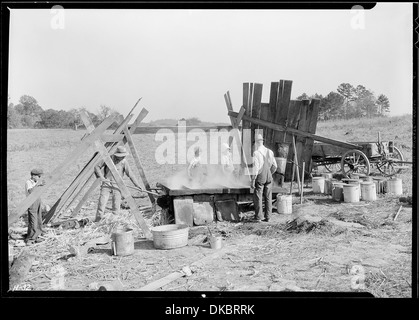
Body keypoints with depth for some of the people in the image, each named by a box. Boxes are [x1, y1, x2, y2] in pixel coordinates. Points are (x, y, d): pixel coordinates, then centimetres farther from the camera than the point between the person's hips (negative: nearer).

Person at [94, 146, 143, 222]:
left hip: (117, 185, 0)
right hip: (107, 184, 0)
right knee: (102, 202, -10)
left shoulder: (124, 161, -3)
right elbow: (96, 166, -2)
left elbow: (129, 174, -1)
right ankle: (97, 220, -2)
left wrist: (137, 184, -5)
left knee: (116, 204, -6)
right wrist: (102, 177, -14)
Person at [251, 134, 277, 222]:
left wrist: (253, 180, -12)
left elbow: (255, 168, -18)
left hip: (260, 178, -6)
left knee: (258, 197, 5)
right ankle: (267, 217, 15)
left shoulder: (256, 153, -15)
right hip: (269, 178, 6)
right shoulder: (270, 152, 5)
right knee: (268, 197, 10)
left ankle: (258, 217, 9)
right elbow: (274, 166, 10)